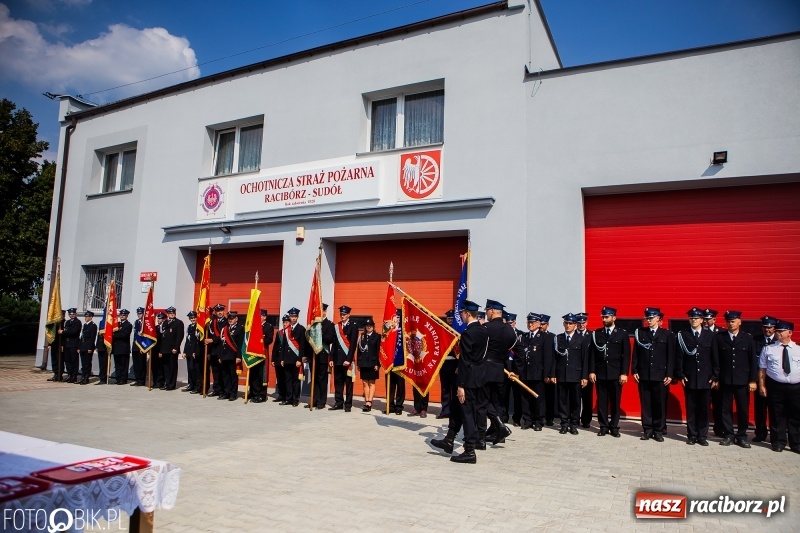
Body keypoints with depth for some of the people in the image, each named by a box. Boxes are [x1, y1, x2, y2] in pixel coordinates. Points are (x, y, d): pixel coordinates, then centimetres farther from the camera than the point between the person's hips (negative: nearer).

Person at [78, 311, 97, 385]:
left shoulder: (93, 325, -7)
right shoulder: (84, 325, 18)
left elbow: (93, 337, -13)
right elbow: (81, 336, 18)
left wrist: (90, 348, -17)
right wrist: (79, 347, 12)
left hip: (88, 348, -8)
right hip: (83, 347, 8)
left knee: (87, 364, -3)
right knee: (83, 364, 9)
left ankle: (86, 379, 1)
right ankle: (83, 378, 13)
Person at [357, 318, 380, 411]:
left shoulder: (377, 336, 0)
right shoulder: (362, 336, 11)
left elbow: (378, 351, -5)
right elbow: (359, 350, 9)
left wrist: (377, 364, -11)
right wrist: (358, 363, 5)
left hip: (372, 363, -4)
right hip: (363, 363, 4)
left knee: (371, 383, -1)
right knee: (365, 383, 6)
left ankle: (369, 403, -6)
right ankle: (367, 402, 11)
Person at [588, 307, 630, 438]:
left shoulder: (622, 333, 3)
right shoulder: (596, 333, 7)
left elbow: (626, 355, 0)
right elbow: (592, 354, 6)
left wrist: (624, 373, -7)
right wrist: (592, 371, -1)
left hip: (616, 374, -1)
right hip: (600, 373, 1)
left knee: (615, 402, 4)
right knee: (602, 402, 4)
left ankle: (614, 427, 15)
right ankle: (603, 427, 13)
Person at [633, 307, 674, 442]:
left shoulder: (667, 335, 3)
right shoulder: (640, 333, 6)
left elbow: (671, 356, 2)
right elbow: (636, 353, 6)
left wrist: (669, 374, -3)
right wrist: (635, 371, 0)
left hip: (660, 375, -1)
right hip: (643, 374, 1)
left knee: (659, 404, 4)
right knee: (645, 403, 5)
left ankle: (658, 431, 13)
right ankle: (647, 430, 12)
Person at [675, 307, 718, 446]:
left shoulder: (710, 335, 4)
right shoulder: (682, 335, 2)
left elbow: (715, 357, 4)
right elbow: (679, 357, 2)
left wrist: (715, 377, 0)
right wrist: (680, 375, -4)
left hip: (706, 379, 1)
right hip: (689, 379, -1)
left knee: (704, 409, 6)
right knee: (691, 409, 5)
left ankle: (702, 436, 16)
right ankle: (692, 435, 14)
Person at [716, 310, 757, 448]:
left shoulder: (747, 338, 3)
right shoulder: (719, 338, 1)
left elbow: (753, 361, 3)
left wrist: (753, 380, -1)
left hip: (742, 381, 0)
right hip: (725, 380, 0)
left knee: (743, 409, 6)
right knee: (726, 409, 5)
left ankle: (741, 436, 18)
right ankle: (729, 435, 15)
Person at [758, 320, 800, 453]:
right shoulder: (768, 349, 4)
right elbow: (762, 369, 3)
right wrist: (761, 386, -3)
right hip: (776, 387, -1)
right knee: (777, 416, 5)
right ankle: (778, 442, 18)